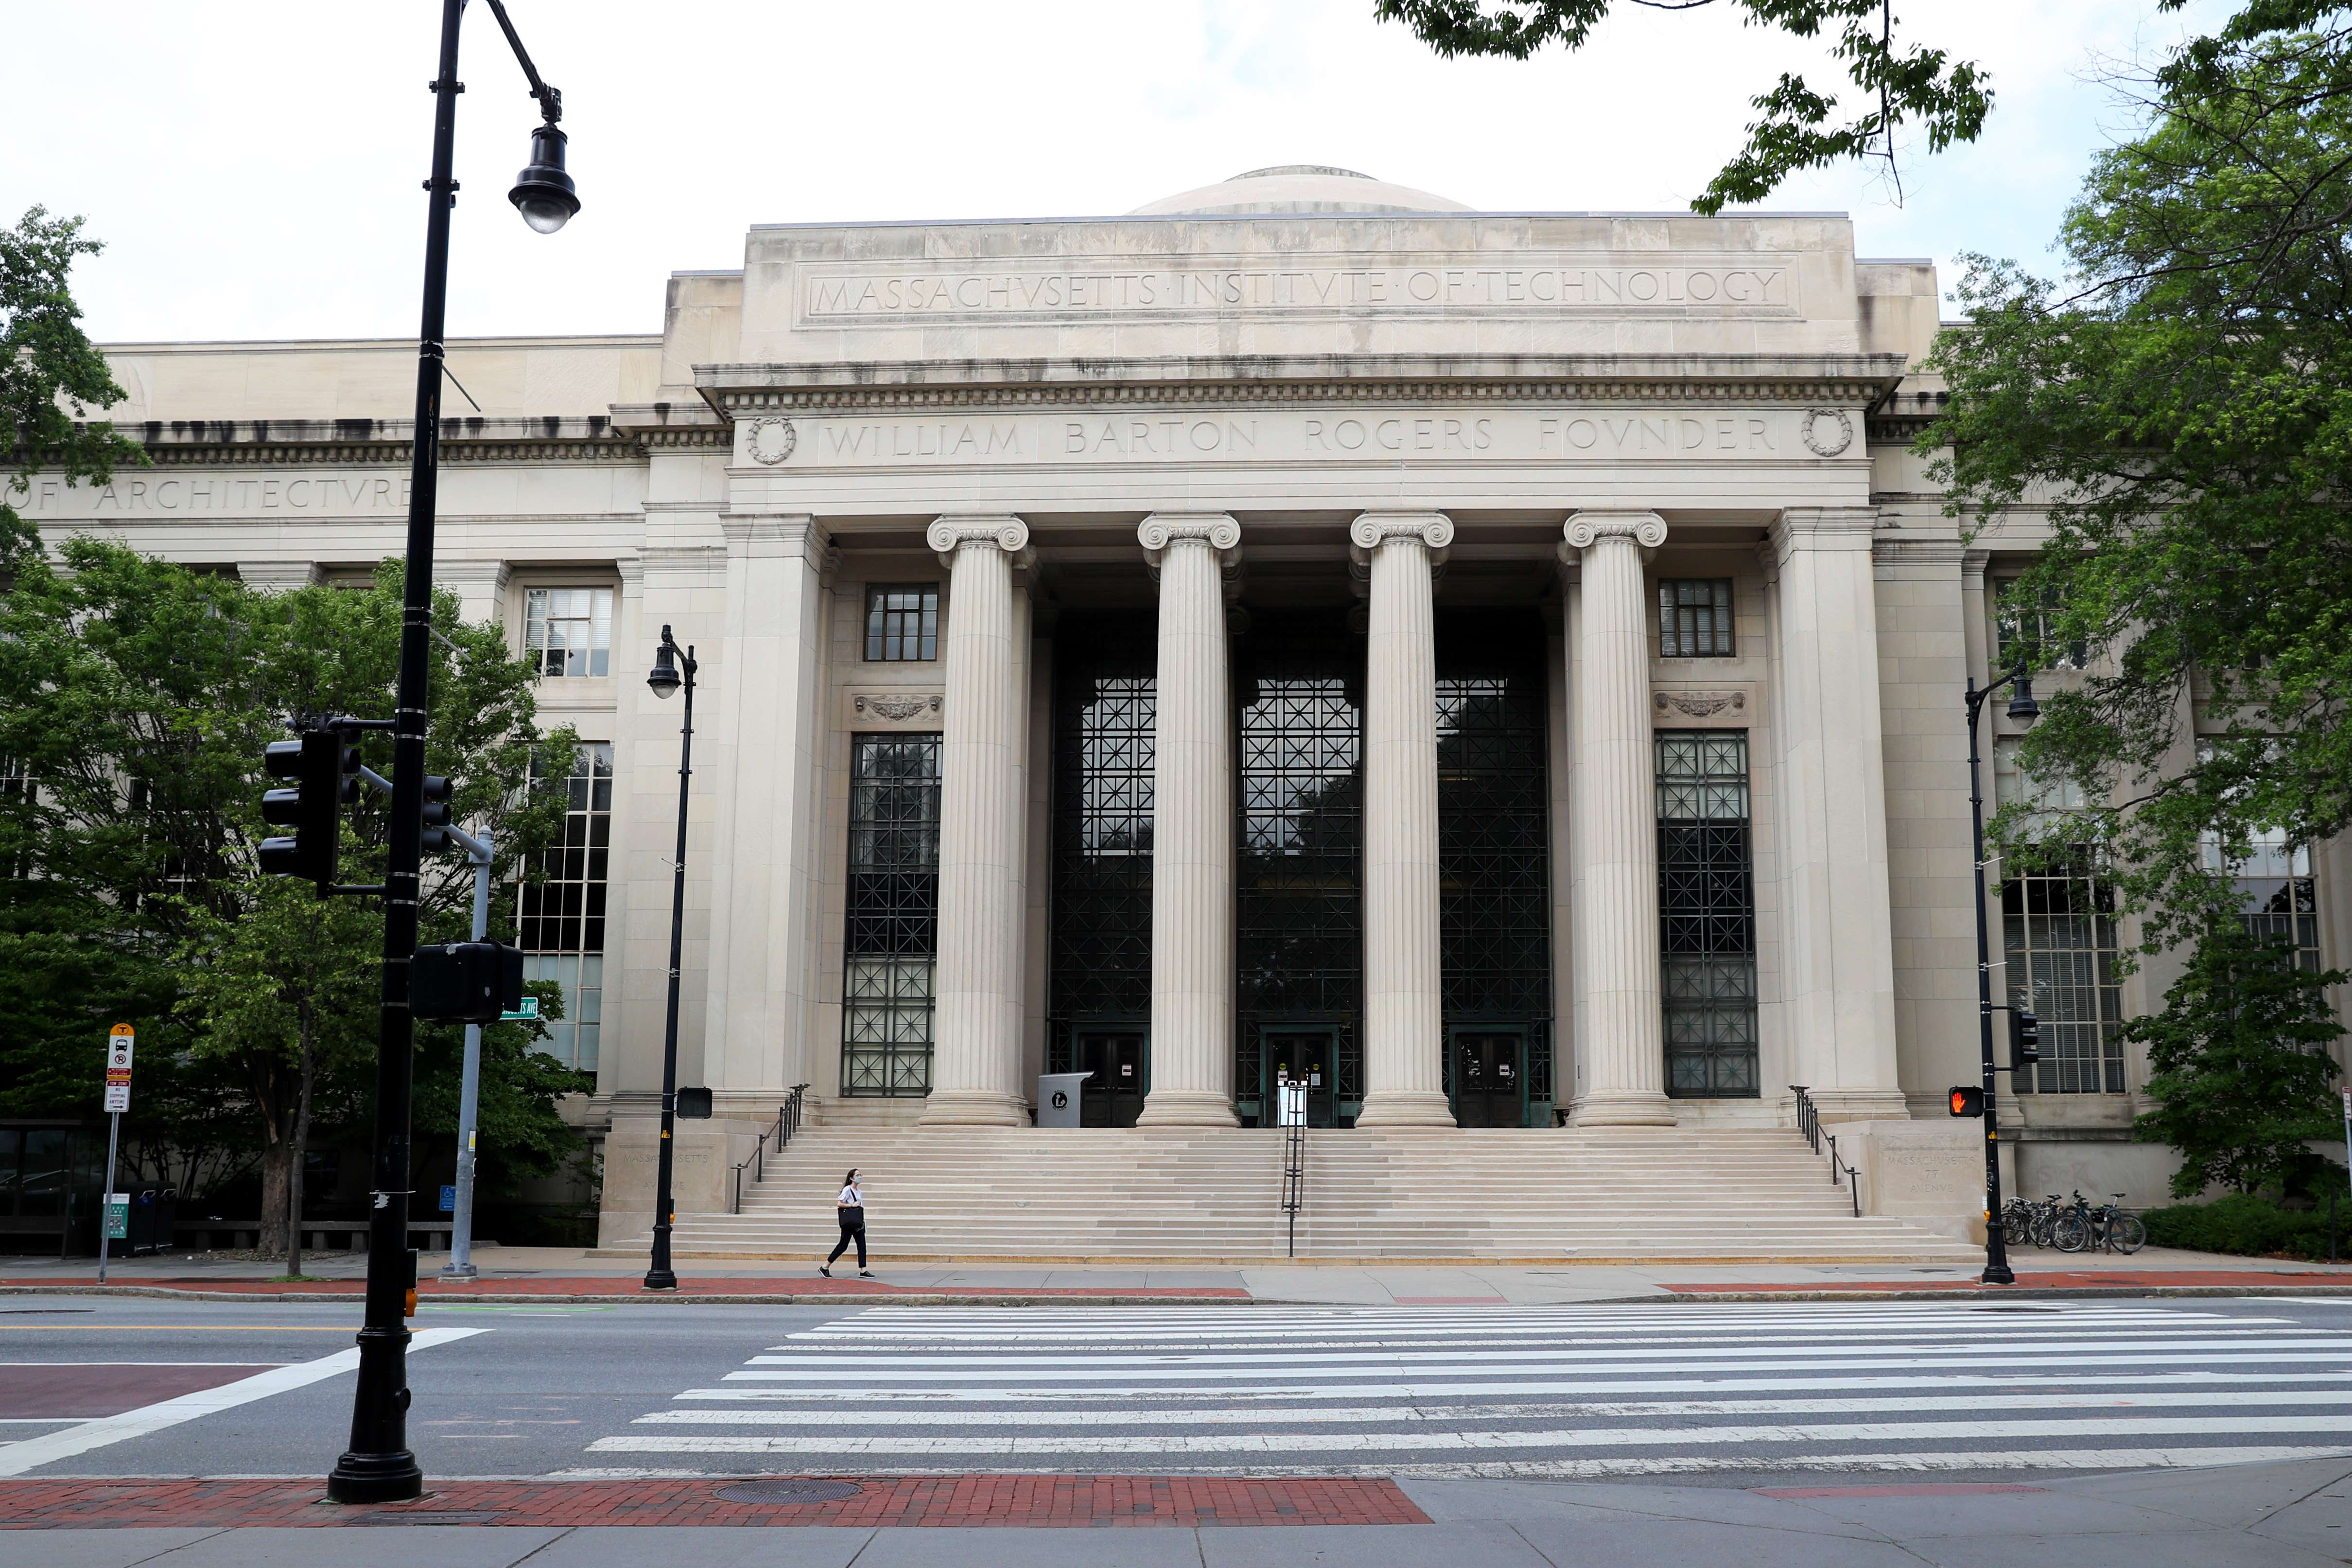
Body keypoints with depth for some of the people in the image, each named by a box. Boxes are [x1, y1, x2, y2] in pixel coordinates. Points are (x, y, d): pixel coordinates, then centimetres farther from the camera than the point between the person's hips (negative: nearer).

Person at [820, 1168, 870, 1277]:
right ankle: (825, 1267, 7)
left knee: (862, 1245, 0)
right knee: (843, 1246, -3)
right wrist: (852, 1205, -17)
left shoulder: (859, 1192, 16)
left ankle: (863, 1271, 0)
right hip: (849, 1222, -8)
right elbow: (839, 1204, -15)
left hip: (857, 1223, 8)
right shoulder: (847, 1189, -8)